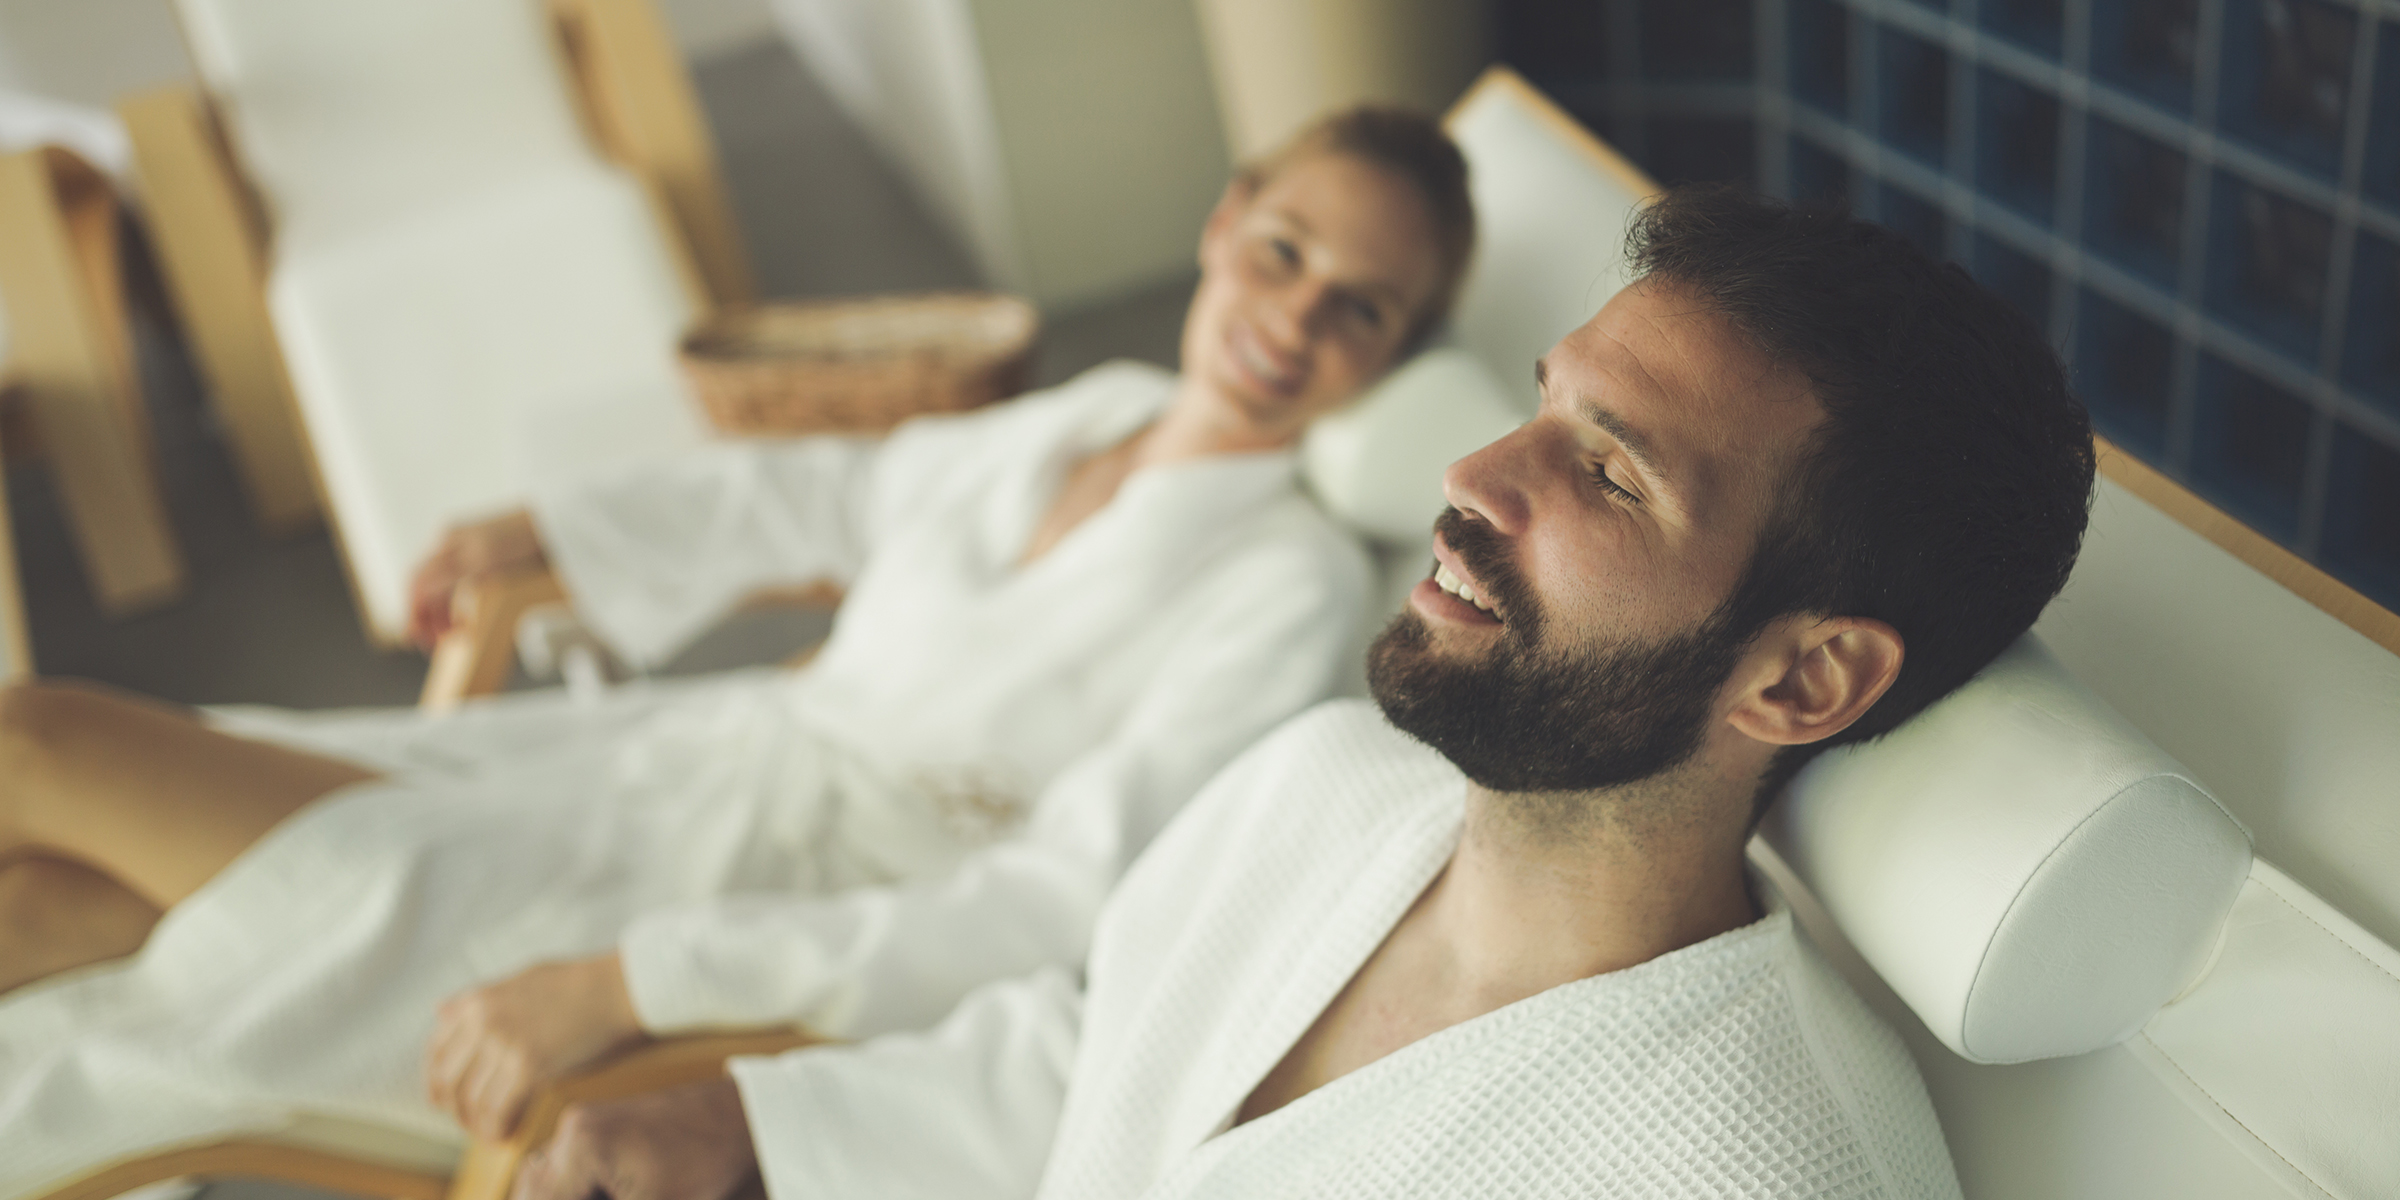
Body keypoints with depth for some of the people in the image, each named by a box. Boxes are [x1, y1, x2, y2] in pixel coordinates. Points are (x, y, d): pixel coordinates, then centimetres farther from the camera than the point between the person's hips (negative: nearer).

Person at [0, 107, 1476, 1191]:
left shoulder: (1294, 583, -14)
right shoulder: (1101, 410, 8)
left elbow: (1063, 895, -23)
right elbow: (844, 491, 25)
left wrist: (627, 985, -29)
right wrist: (547, 530, 24)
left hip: (785, 903, -6)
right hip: (702, 754, 7)